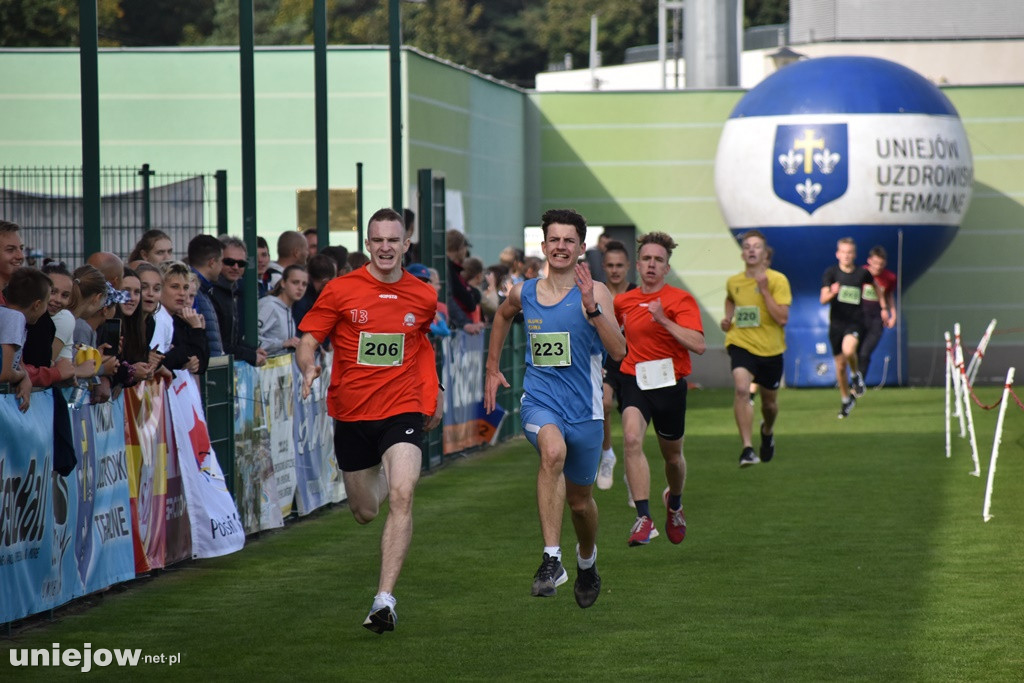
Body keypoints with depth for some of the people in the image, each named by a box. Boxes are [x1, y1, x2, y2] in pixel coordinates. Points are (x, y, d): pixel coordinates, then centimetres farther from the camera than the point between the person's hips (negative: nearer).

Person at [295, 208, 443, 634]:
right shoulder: (340, 291, -3)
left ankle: (384, 599, -24)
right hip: (351, 413, 1)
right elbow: (308, 342, -1)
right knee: (365, 513, 13)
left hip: (403, 410, -1)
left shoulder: (423, 296, 4)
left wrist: (434, 392, 22)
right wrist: (308, 367, -23)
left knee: (402, 496, -23)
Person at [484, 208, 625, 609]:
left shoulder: (594, 292, -7)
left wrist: (591, 308, -29)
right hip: (539, 401, 0)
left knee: (580, 500, 13)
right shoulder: (524, 293, 4)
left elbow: (618, 351, -18)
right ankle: (551, 559, -37)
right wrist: (492, 369, 28)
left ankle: (587, 560, 47)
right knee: (553, 450, -34)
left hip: (584, 408, 0)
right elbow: (502, 316, 29)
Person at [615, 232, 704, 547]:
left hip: (670, 384, -1)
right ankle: (643, 518, -29)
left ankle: (674, 503, 48)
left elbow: (698, 345, -20)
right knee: (632, 438, -26)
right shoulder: (623, 302, 7)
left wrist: (664, 320, -26)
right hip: (635, 380, 1)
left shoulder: (681, 300, -7)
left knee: (672, 455, 14)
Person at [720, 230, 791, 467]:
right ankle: (747, 448, -27)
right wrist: (728, 318, 8)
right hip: (741, 343, 0)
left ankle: (767, 431, 52)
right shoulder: (733, 282, 1)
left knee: (769, 400, 16)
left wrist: (764, 289, -22)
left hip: (770, 349, 0)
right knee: (741, 388, -27)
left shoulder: (778, 280, -10)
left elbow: (782, 318, -19)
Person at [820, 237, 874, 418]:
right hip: (836, 323, 2)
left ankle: (856, 375, -1)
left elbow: (875, 285, 22)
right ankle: (846, 400, 29)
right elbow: (823, 299, -13)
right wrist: (832, 293, -35)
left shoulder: (862, 274, -1)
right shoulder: (831, 273, -4)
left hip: (855, 322, -2)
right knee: (840, 366, 8)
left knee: (848, 350, -32)